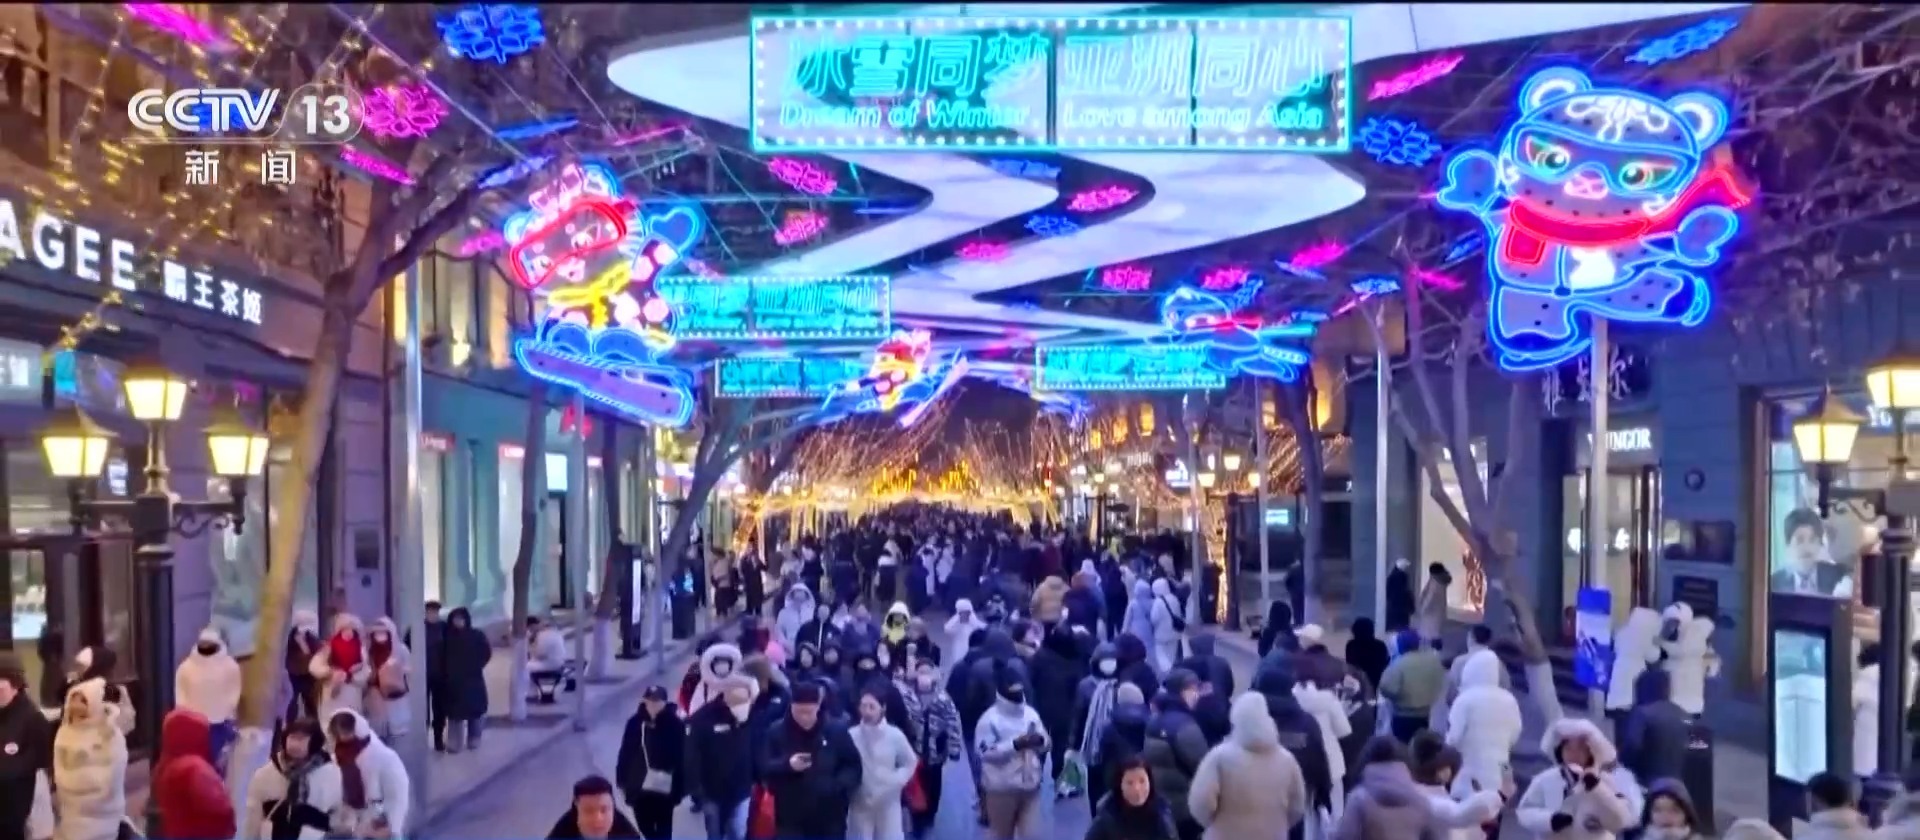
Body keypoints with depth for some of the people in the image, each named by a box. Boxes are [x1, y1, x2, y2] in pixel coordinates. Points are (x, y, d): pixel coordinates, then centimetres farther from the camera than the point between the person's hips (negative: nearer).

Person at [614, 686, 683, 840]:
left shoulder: (675, 725, -11)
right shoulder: (635, 722, -3)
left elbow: (681, 757, -8)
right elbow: (625, 753, 3)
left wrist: (679, 786, -8)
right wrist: (622, 781, 4)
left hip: (664, 787, -3)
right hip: (640, 786, 3)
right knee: (644, 825, 17)